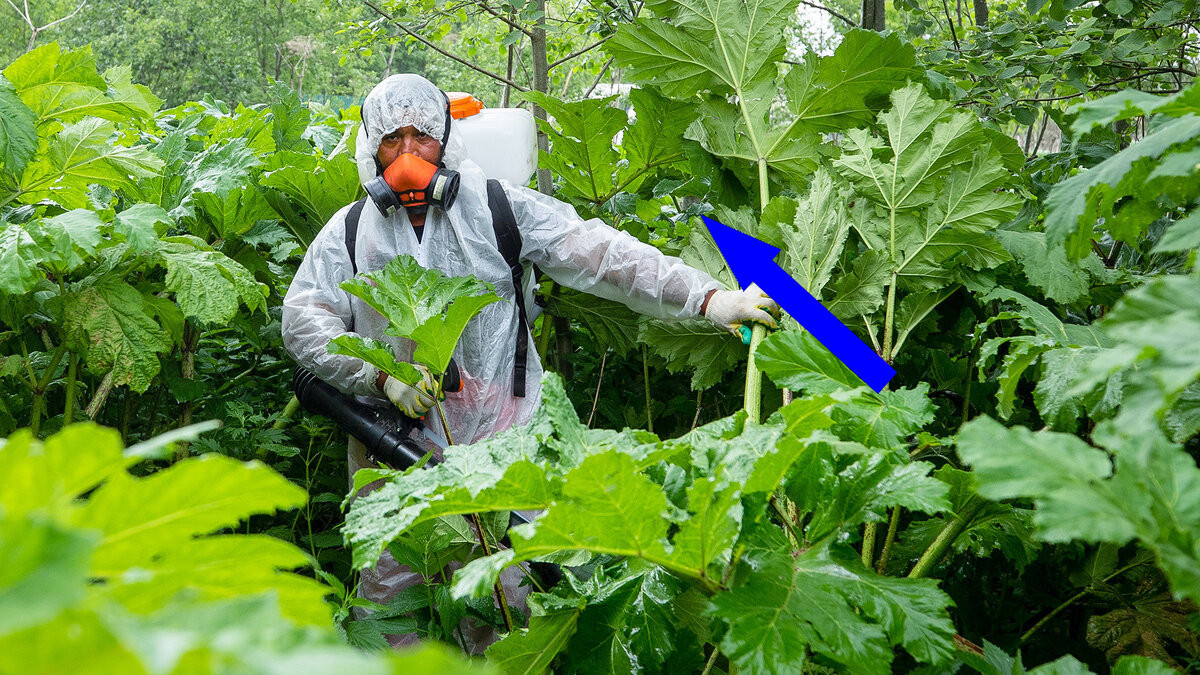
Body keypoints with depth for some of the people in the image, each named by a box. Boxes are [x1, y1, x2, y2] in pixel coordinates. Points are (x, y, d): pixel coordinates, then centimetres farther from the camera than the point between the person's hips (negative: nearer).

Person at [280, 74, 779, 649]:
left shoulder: (498, 208, 1)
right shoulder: (350, 232, 6)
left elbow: (599, 254, -6)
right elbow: (303, 321, 3)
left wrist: (708, 298, -15)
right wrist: (381, 373, -12)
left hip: (494, 440, -1)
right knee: (388, 590, 7)